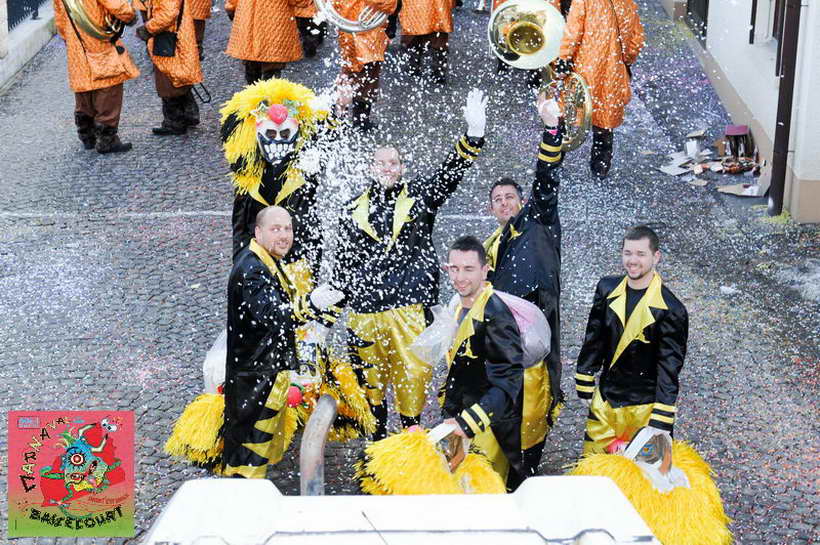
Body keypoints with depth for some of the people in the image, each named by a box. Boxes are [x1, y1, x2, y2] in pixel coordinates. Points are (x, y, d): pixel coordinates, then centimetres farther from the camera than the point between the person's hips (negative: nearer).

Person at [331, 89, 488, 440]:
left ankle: (411, 430, 18)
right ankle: (378, 434, 29)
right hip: (365, 309, 1)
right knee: (371, 372, 11)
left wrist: (474, 134, -21)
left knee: (414, 371, -3)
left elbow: (450, 173, -5)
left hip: (411, 305, -1)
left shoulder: (419, 197, 8)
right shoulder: (354, 212, 10)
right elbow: (342, 265, 14)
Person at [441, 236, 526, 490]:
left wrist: (468, 422, -30)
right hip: (461, 424, 9)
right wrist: (449, 410, 21)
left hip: (492, 429, -9)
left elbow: (508, 381, -26)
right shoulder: (460, 308, 10)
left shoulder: (494, 314, -20)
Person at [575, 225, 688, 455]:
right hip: (605, 399, 5)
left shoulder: (670, 309, -16)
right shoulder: (607, 289, 0)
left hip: (645, 404, -5)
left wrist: (660, 421, -17)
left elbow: (669, 367, -15)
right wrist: (585, 385, 9)